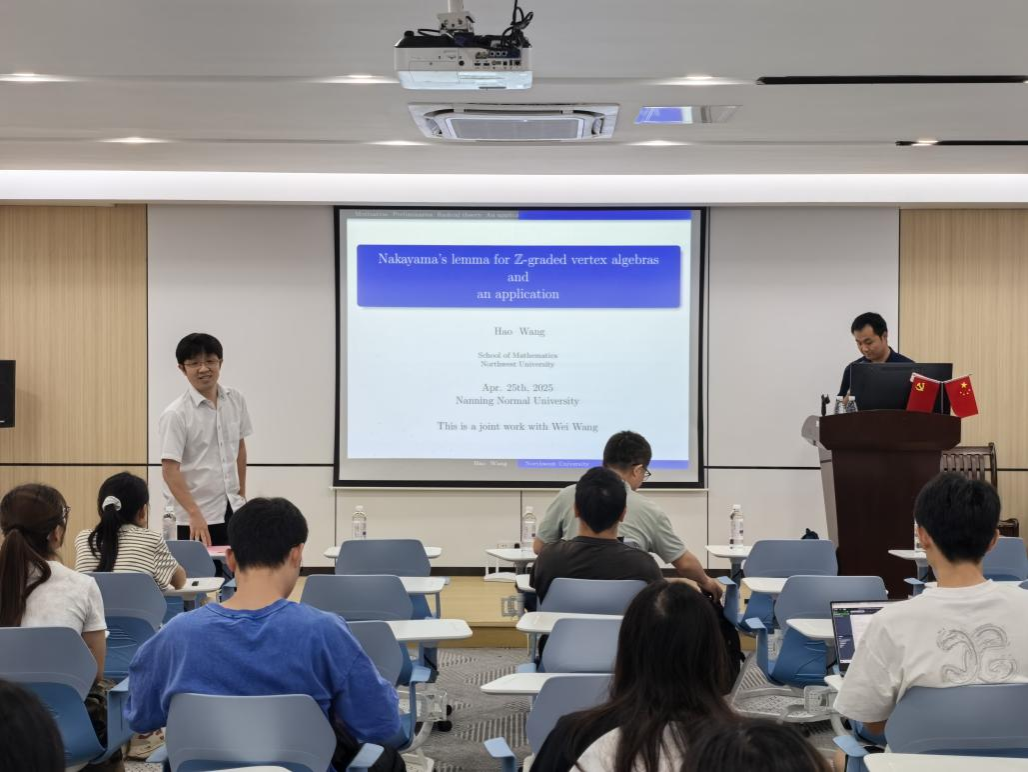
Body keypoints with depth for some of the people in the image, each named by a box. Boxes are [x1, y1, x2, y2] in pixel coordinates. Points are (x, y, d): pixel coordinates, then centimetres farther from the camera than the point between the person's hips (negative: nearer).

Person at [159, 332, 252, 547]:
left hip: (232, 511, 5)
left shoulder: (235, 401, 4)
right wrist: (195, 513, -26)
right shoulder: (176, 414, -13)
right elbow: (170, 468, -18)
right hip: (194, 519, -5)